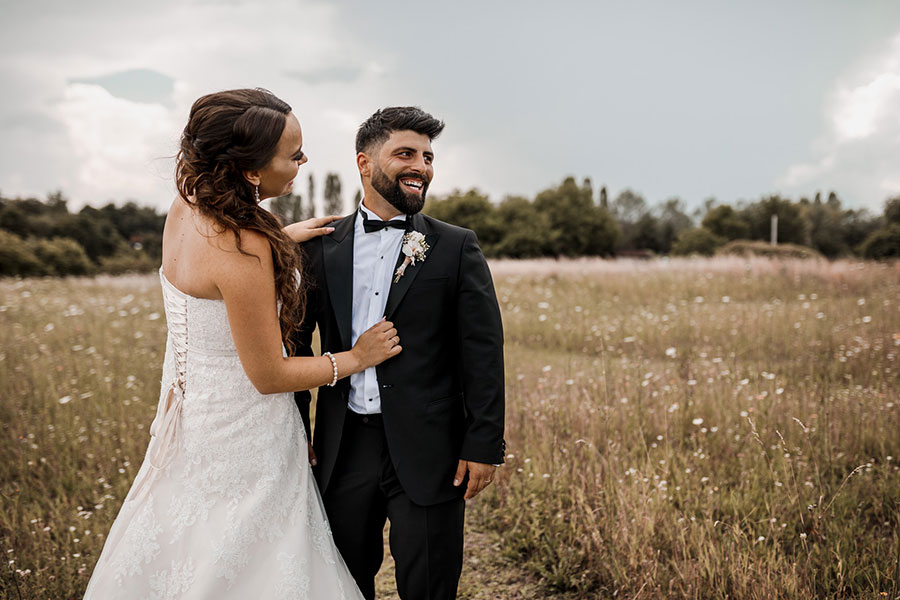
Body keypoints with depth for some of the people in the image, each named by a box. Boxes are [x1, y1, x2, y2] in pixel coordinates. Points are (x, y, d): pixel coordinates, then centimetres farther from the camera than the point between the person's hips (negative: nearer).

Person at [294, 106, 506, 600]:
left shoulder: (457, 248, -1)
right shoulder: (321, 247, 4)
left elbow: (483, 352, -4)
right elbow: (297, 344, 9)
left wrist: (483, 445, -8)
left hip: (428, 451, -2)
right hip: (342, 449, 2)